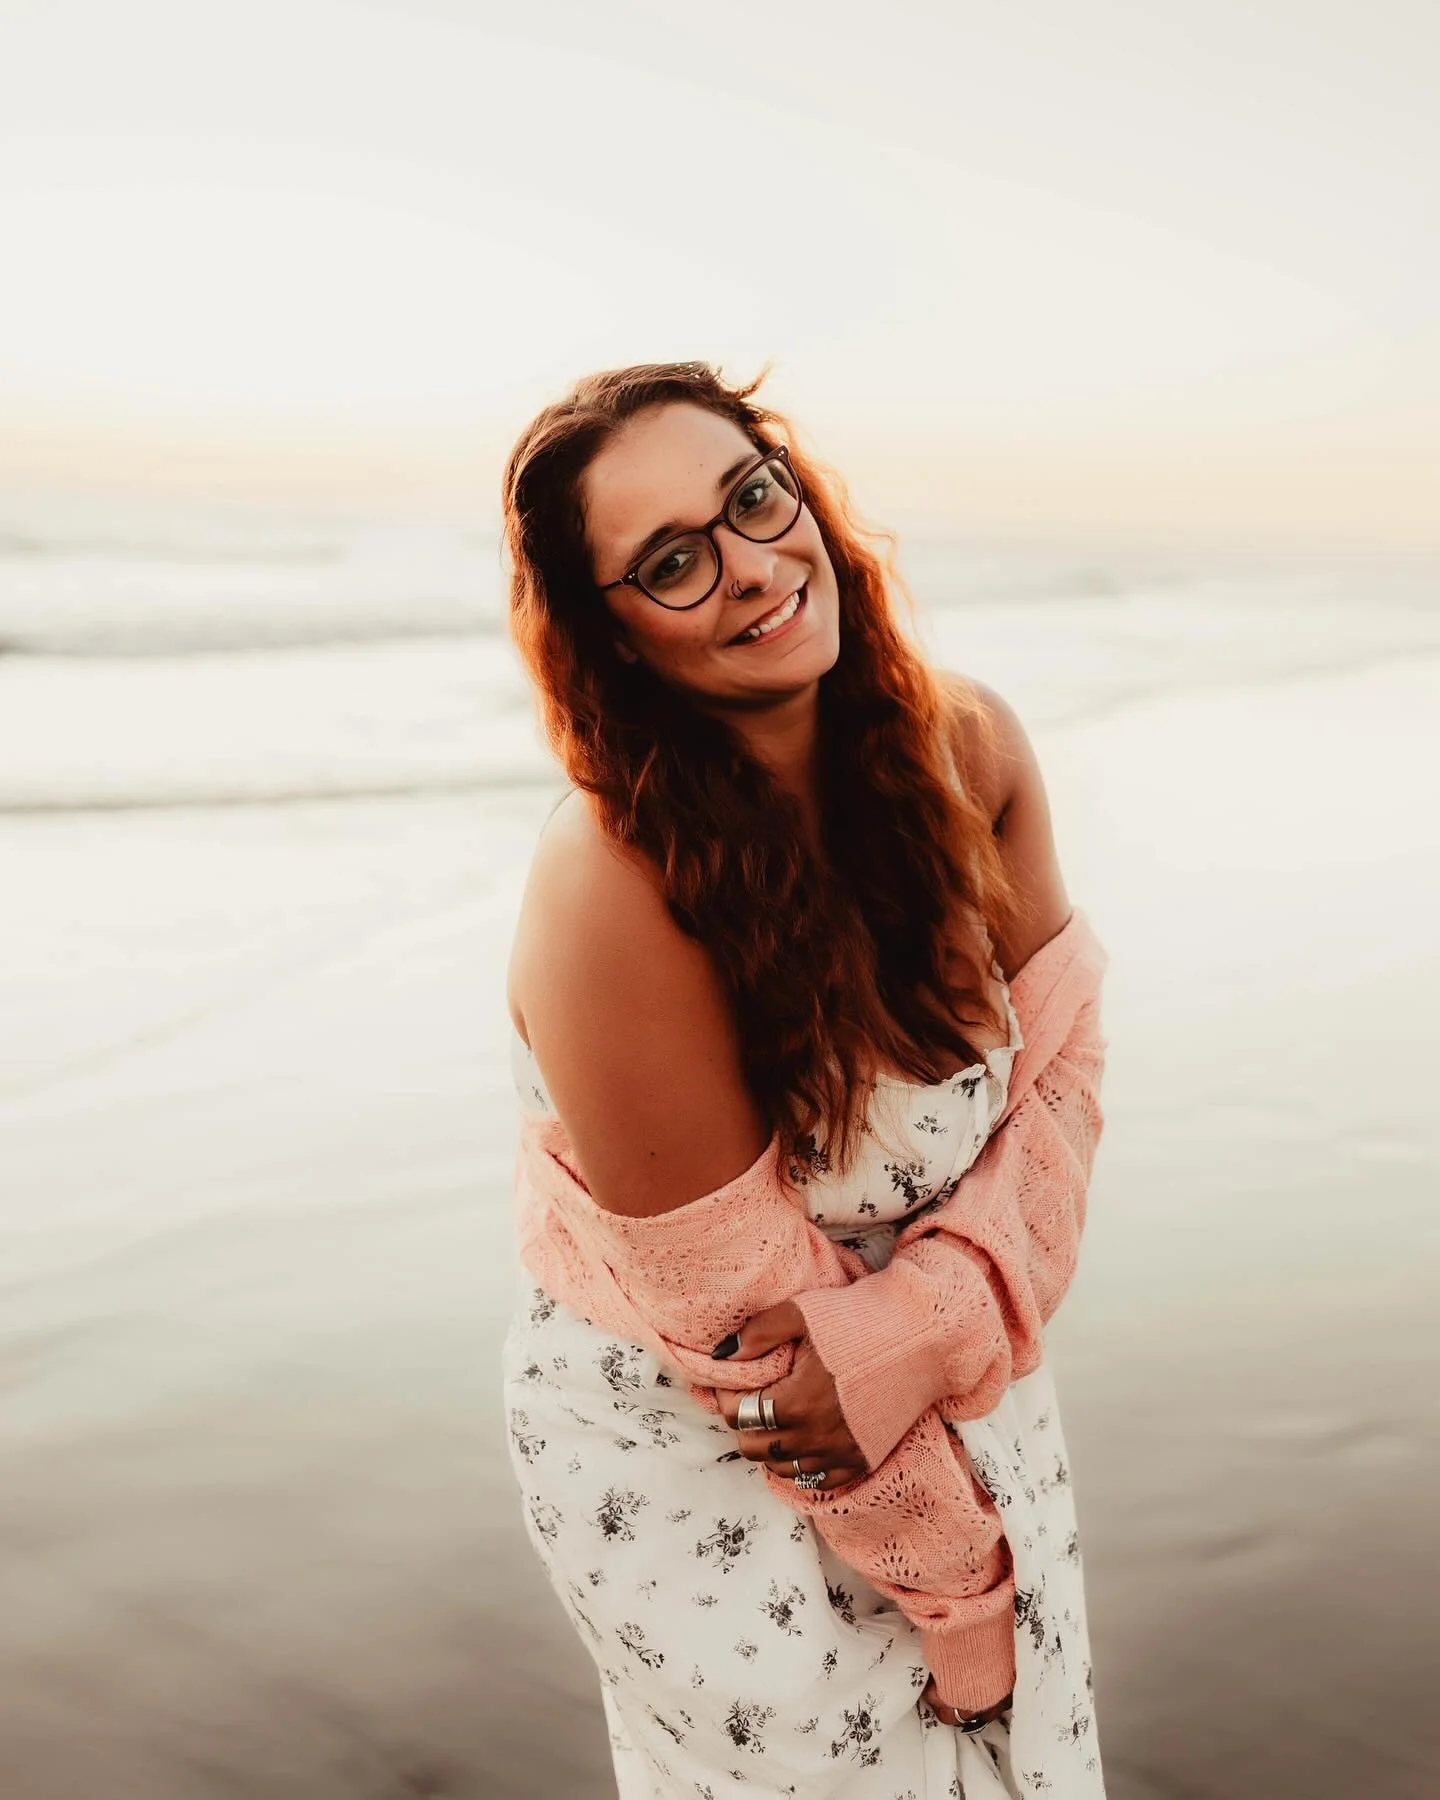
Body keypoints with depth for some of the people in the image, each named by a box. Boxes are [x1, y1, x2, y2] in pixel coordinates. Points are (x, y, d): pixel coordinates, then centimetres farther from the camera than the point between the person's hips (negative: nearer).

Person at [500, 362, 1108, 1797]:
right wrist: (955, 1580, -13)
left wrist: (928, 1326, -26)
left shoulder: (964, 743, -13)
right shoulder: (611, 885, -31)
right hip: (694, 1458, -5)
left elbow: (1056, 1045, -10)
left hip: (951, 1392, 6)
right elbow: (745, 1318, -24)